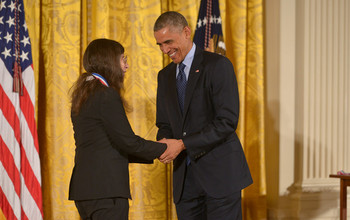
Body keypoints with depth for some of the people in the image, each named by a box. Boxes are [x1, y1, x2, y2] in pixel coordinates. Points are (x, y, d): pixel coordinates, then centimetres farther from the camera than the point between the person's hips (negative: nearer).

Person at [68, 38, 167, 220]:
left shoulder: (82, 95, 16)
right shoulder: (107, 96, -12)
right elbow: (127, 141, -15)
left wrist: (152, 154, 18)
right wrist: (164, 149, -1)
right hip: (106, 190, -9)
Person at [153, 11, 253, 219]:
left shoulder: (218, 65, -7)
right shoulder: (165, 76, 15)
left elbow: (227, 121, -15)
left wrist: (183, 144, -19)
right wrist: (164, 142, -5)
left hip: (220, 173, -6)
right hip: (185, 178, 6)